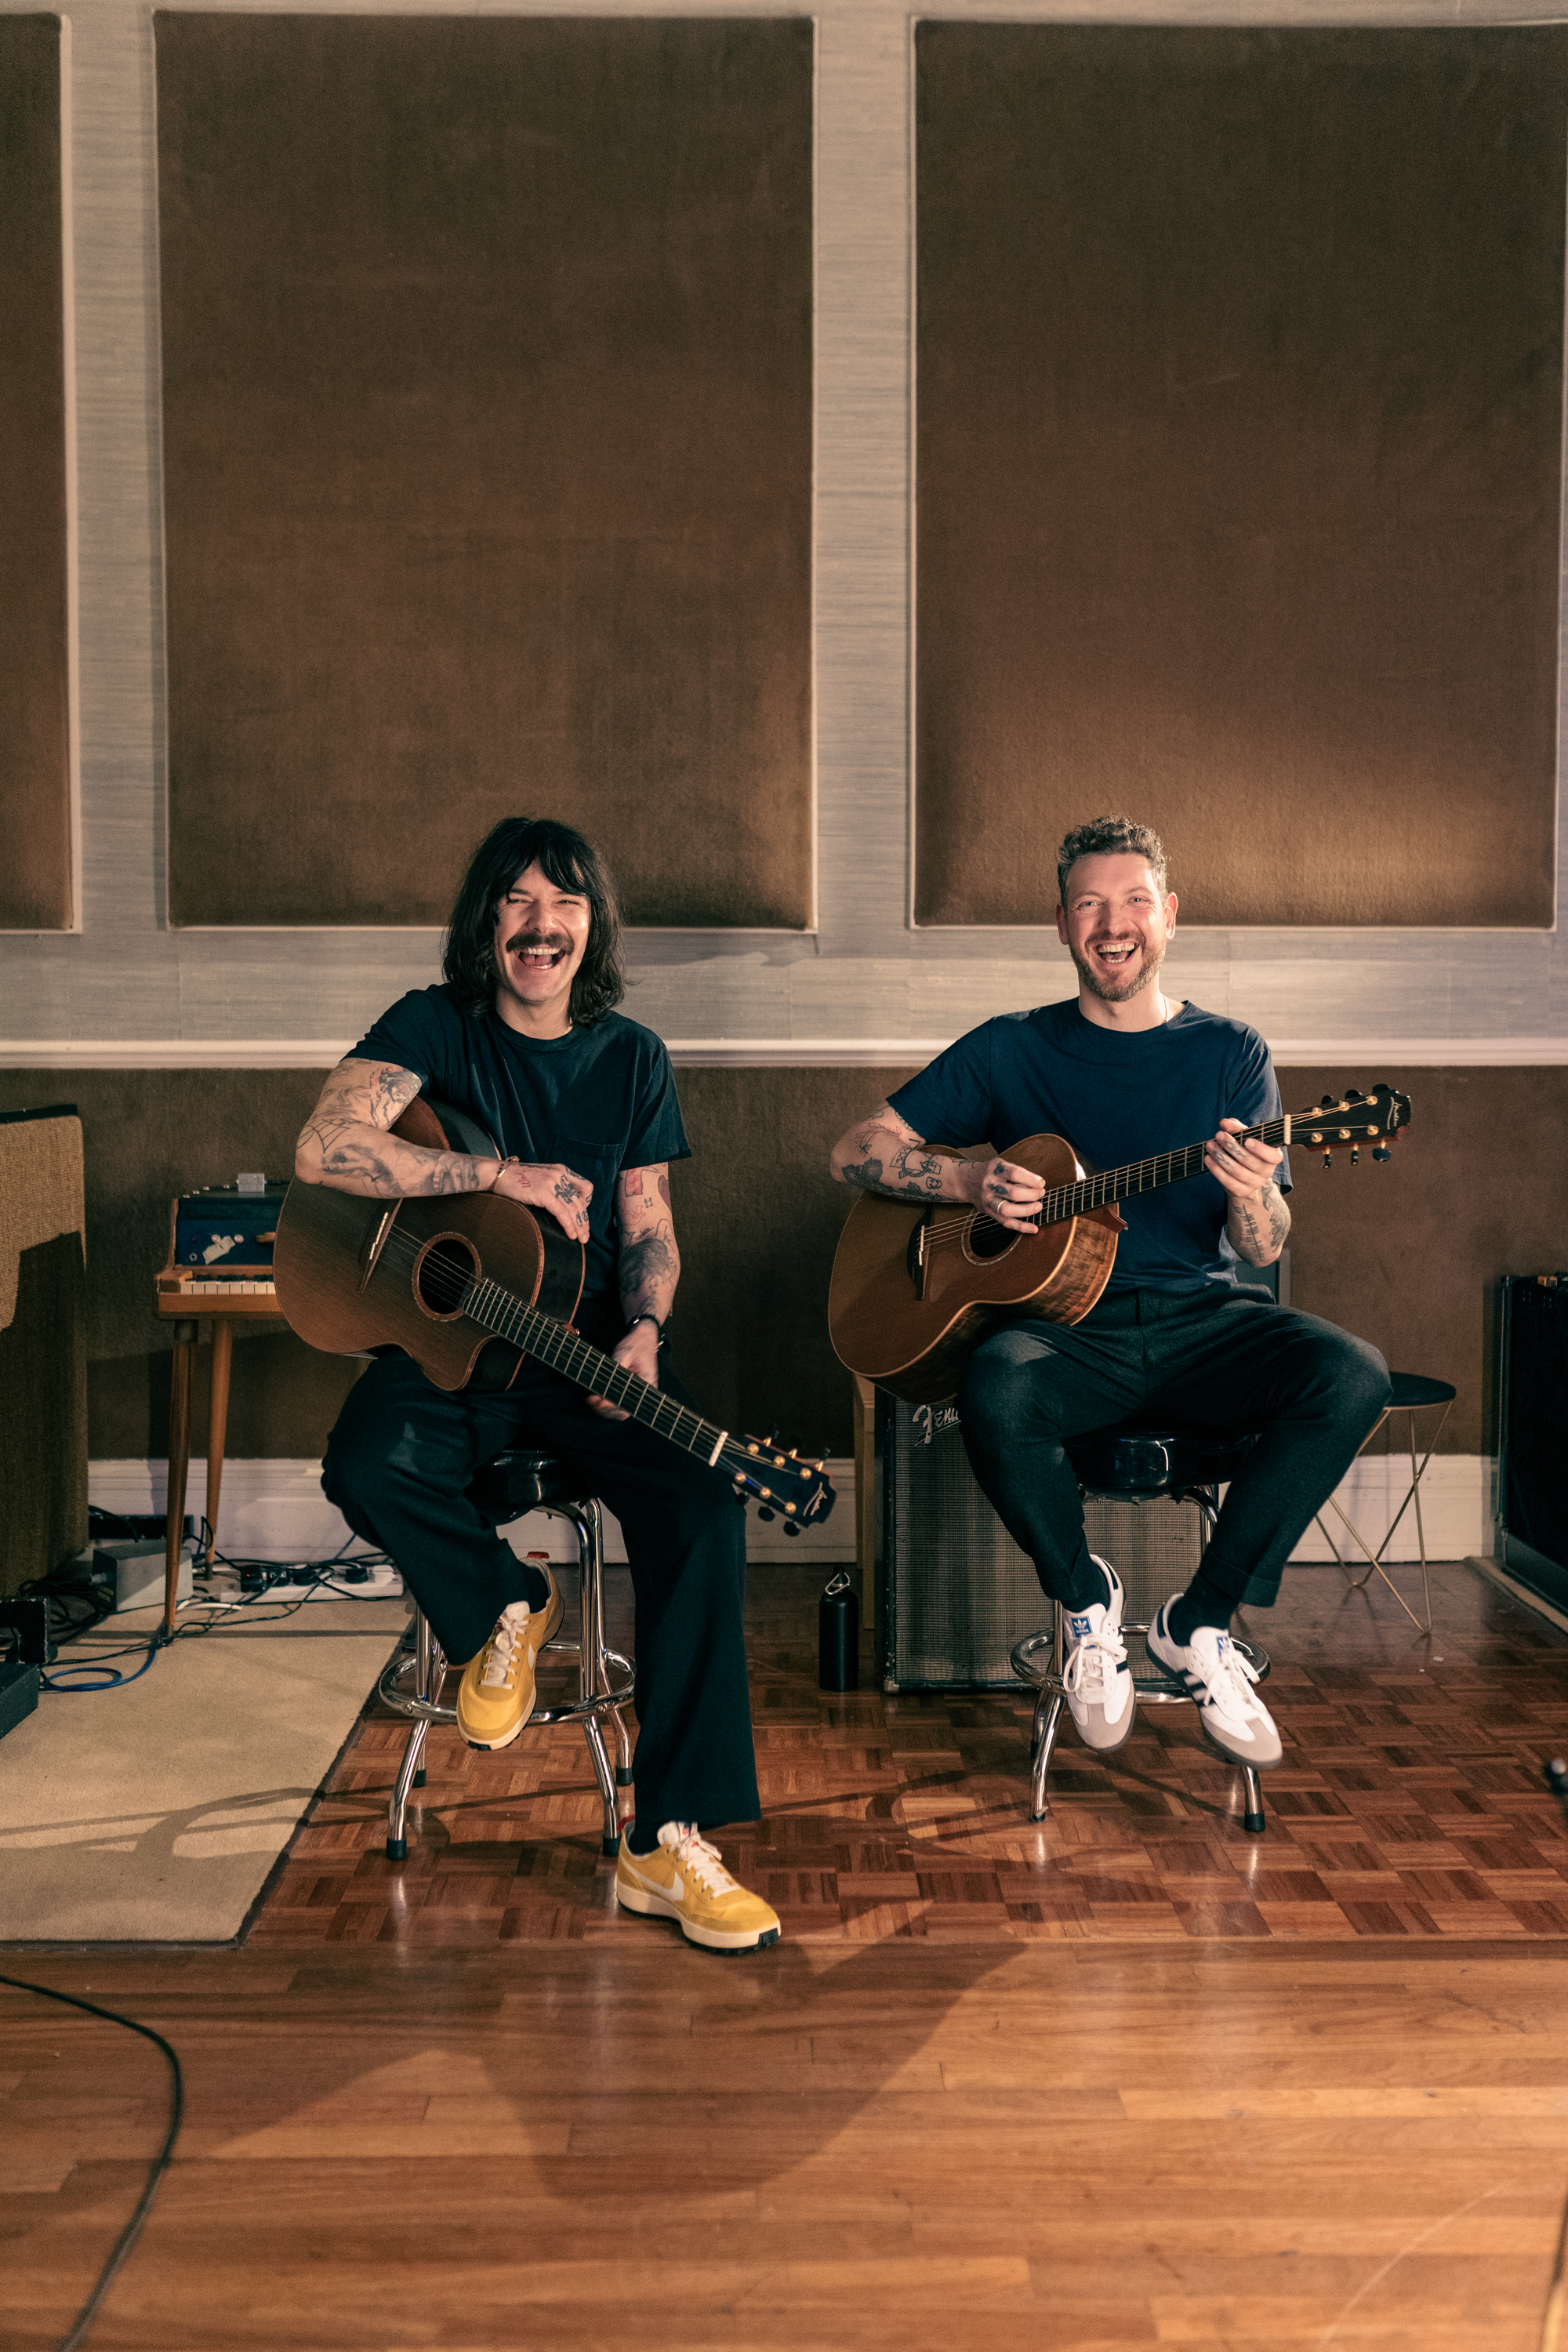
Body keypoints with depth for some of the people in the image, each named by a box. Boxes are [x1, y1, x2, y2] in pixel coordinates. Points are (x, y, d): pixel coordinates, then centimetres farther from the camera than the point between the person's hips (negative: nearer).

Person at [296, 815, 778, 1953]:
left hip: (590, 1350, 2)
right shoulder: (434, 1027, -1)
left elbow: (650, 1229, 8)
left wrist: (642, 1332, -13)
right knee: (369, 1469, -35)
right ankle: (506, 1604, 0)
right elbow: (325, 1149, -19)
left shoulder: (632, 1057, 9)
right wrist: (510, 1174, -19)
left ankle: (669, 1843, -17)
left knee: (706, 1508, -25)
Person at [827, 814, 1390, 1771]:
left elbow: (1263, 1251, 2)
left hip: (1202, 1320, 2)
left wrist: (1255, 1198, -23)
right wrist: (973, 1181, -12)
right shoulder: (1012, 1050, 8)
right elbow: (859, 1149, 5)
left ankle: (1202, 1620, -10)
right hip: (1066, 1327, -1)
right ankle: (1085, 1598, -4)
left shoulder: (1230, 1052, 9)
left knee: (1352, 1373, -27)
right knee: (998, 1392, -36)